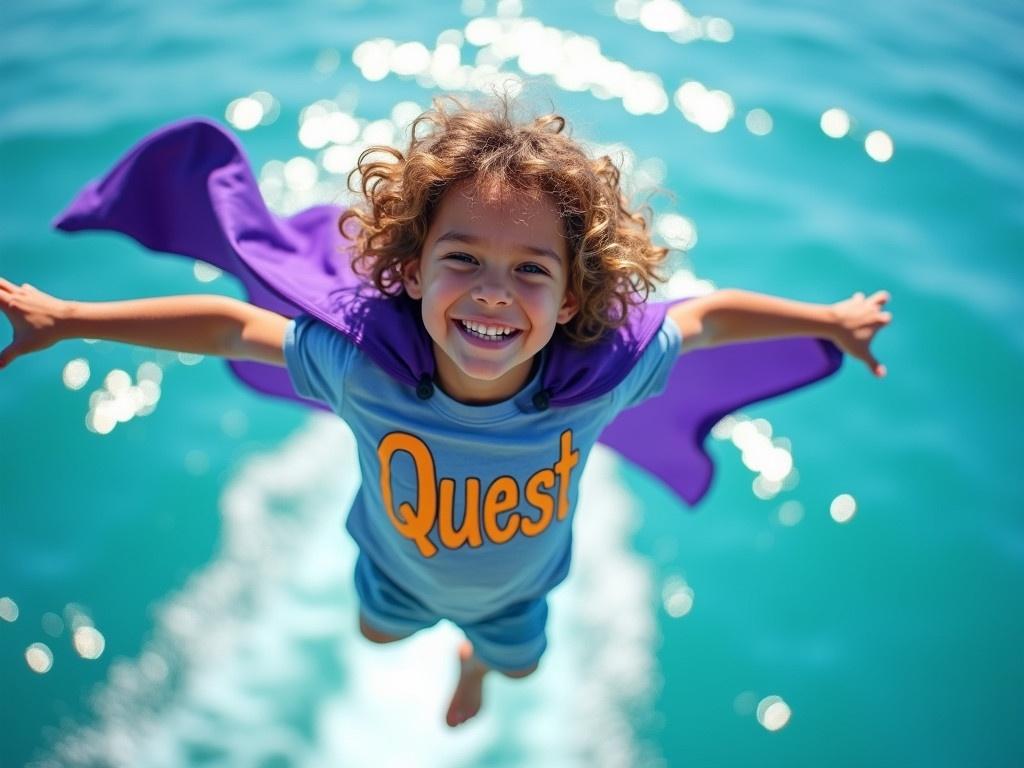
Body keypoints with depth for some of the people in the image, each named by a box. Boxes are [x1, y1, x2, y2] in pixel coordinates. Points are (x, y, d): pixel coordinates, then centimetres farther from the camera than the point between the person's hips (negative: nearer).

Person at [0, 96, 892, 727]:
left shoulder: (606, 368, -42)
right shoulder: (360, 363, -42)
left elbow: (707, 314, -24)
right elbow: (230, 325, -27)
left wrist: (831, 319, -11)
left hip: (517, 587, 0)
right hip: (400, 572, 0)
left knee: (515, 662, 35)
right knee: (379, 634, 37)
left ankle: (476, 658, 73)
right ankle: (422, 625, 75)